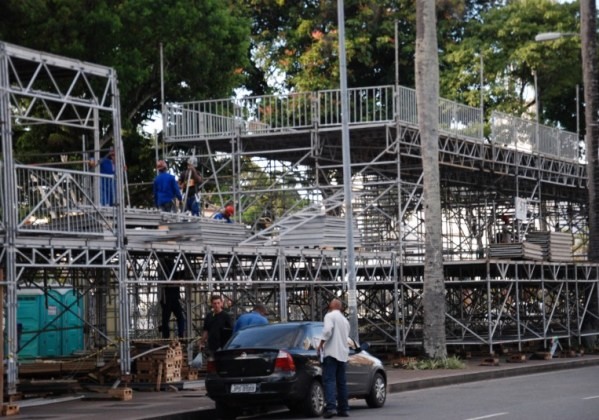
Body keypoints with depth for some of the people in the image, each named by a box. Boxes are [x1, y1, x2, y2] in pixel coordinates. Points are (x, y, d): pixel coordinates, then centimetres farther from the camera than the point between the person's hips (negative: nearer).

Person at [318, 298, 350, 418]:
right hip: (343, 354, 7)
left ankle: (331, 407, -24)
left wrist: (321, 344, -10)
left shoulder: (330, 316, -4)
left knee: (329, 380, -12)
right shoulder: (345, 320, 21)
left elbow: (327, 330, -19)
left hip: (331, 352, -7)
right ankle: (343, 409, 12)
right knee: (341, 382, 11)